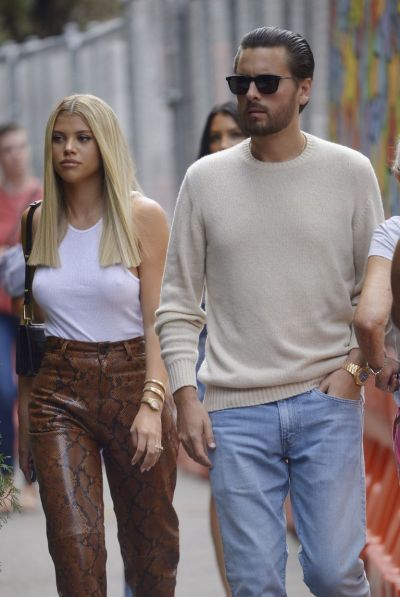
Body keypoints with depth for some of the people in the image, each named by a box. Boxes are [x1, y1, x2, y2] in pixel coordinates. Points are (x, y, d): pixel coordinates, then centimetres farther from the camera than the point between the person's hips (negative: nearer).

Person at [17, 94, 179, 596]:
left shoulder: (142, 217, -2)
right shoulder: (39, 223, 6)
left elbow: (157, 322, -5)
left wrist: (152, 403, -15)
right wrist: (22, 417, 9)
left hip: (130, 382, -1)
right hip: (58, 390, 2)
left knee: (149, 542, 8)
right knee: (74, 546, -11)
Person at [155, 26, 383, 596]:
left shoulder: (350, 173, 3)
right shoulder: (206, 180, 5)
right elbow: (177, 303, 7)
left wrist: (354, 367, -5)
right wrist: (185, 396, -2)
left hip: (326, 402, -1)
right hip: (235, 409, 1)